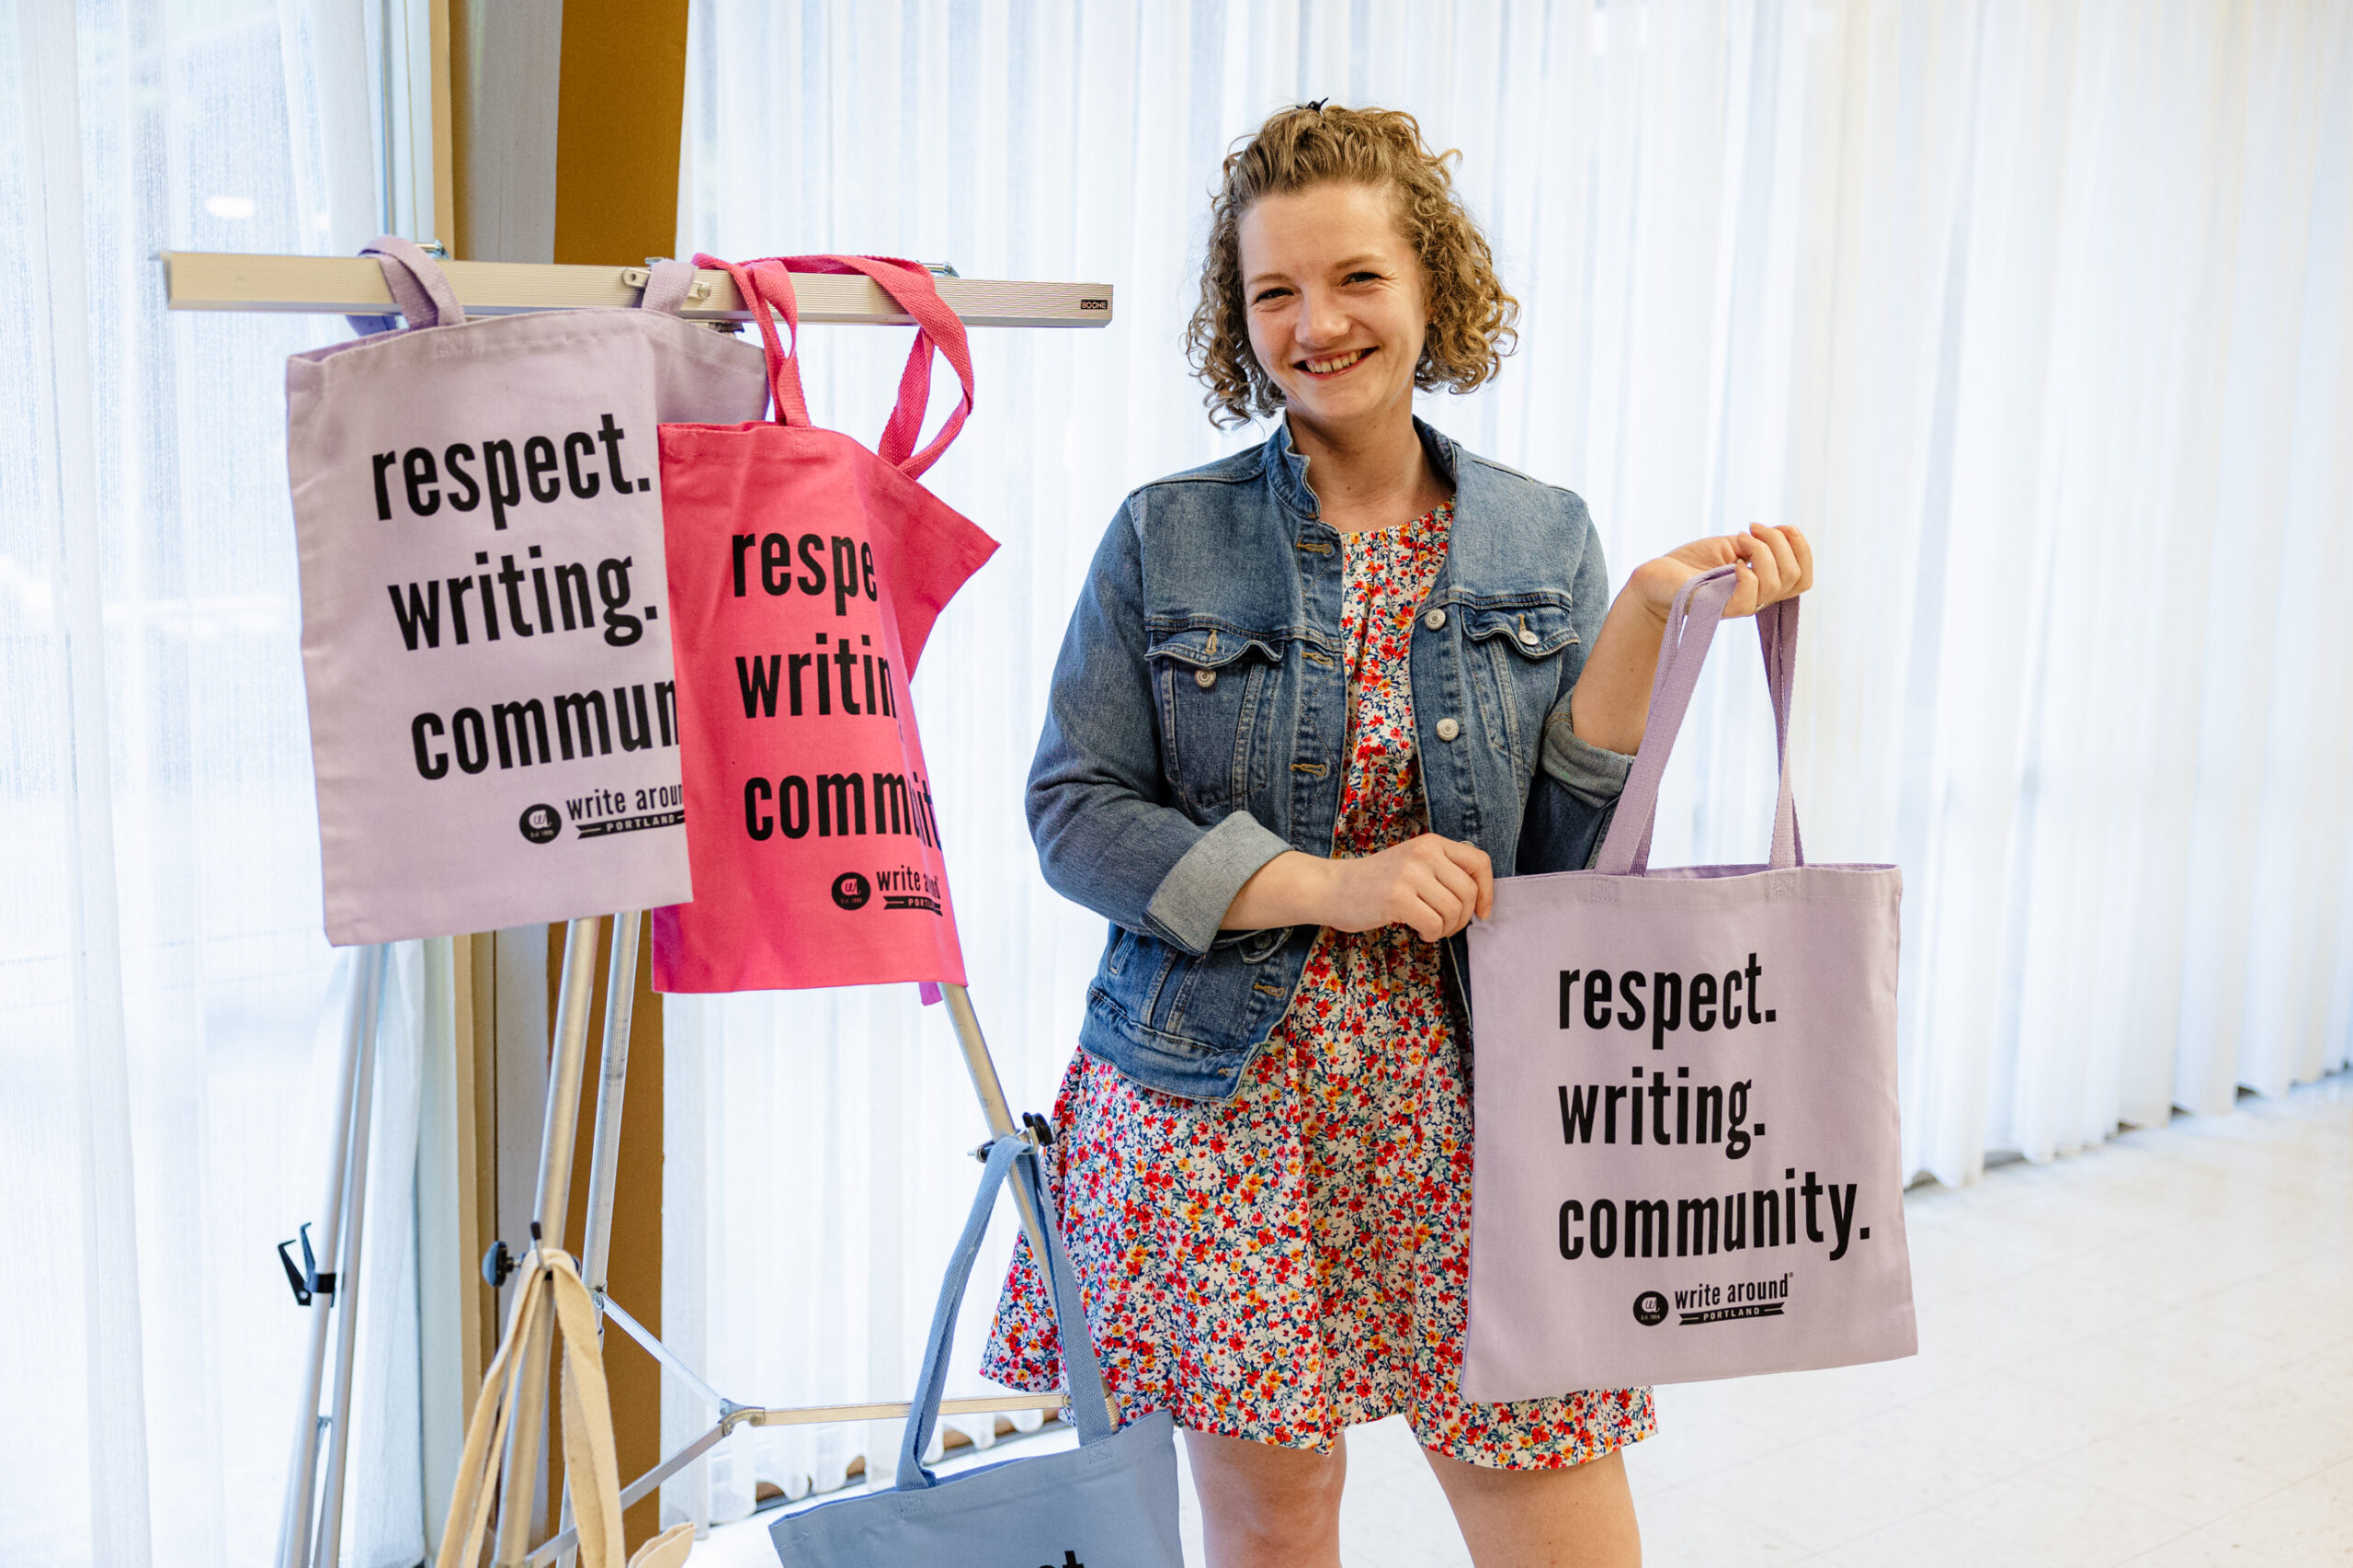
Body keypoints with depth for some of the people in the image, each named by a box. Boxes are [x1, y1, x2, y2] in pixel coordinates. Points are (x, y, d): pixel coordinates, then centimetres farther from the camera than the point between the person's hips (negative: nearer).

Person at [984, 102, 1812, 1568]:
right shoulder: (1168, 536, 0)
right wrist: (1328, 885, -15)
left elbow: (1563, 849, 1)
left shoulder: (1544, 540, 5)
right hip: (1222, 1101, -1)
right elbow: (1074, 812, -4)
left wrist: (1648, 619, -11)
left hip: (1465, 1103, 2)